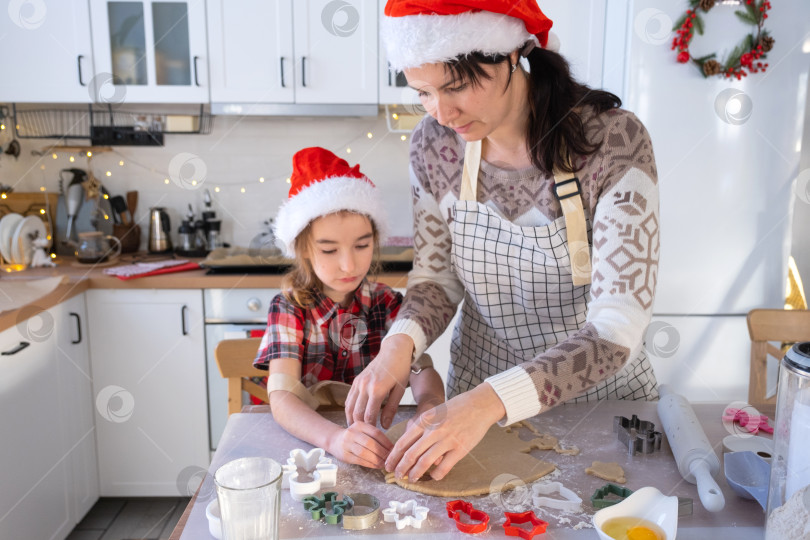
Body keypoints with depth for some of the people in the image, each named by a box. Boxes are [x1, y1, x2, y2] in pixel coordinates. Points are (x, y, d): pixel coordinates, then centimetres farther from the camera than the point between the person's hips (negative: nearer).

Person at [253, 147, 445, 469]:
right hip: (309, 441, -3)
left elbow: (420, 367, -12)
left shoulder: (387, 303, 1)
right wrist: (334, 438, -39)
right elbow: (282, 396, -19)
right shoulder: (290, 308, -6)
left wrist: (429, 405, -36)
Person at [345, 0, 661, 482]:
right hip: (478, 398, 3)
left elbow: (616, 330, -27)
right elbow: (436, 277, 1)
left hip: (602, 398, -2)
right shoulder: (433, 143, -10)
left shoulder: (614, 141, -23)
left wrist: (494, 400, -39)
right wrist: (402, 342, -20)